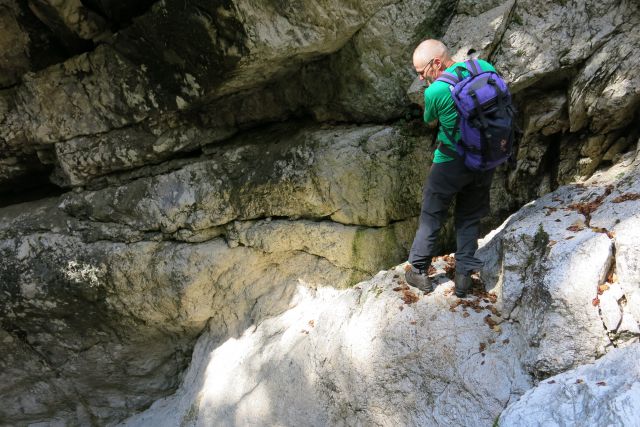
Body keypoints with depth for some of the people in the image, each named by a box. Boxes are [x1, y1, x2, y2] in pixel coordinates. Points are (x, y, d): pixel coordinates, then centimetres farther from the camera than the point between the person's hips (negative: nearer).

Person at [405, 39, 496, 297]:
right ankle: (464, 276, 20)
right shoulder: (485, 68, -6)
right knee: (470, 217, 19)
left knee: (431, 216, 14)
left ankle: (419, 271, 24)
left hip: (451, 163, -5)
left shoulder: (434, 92, -21)